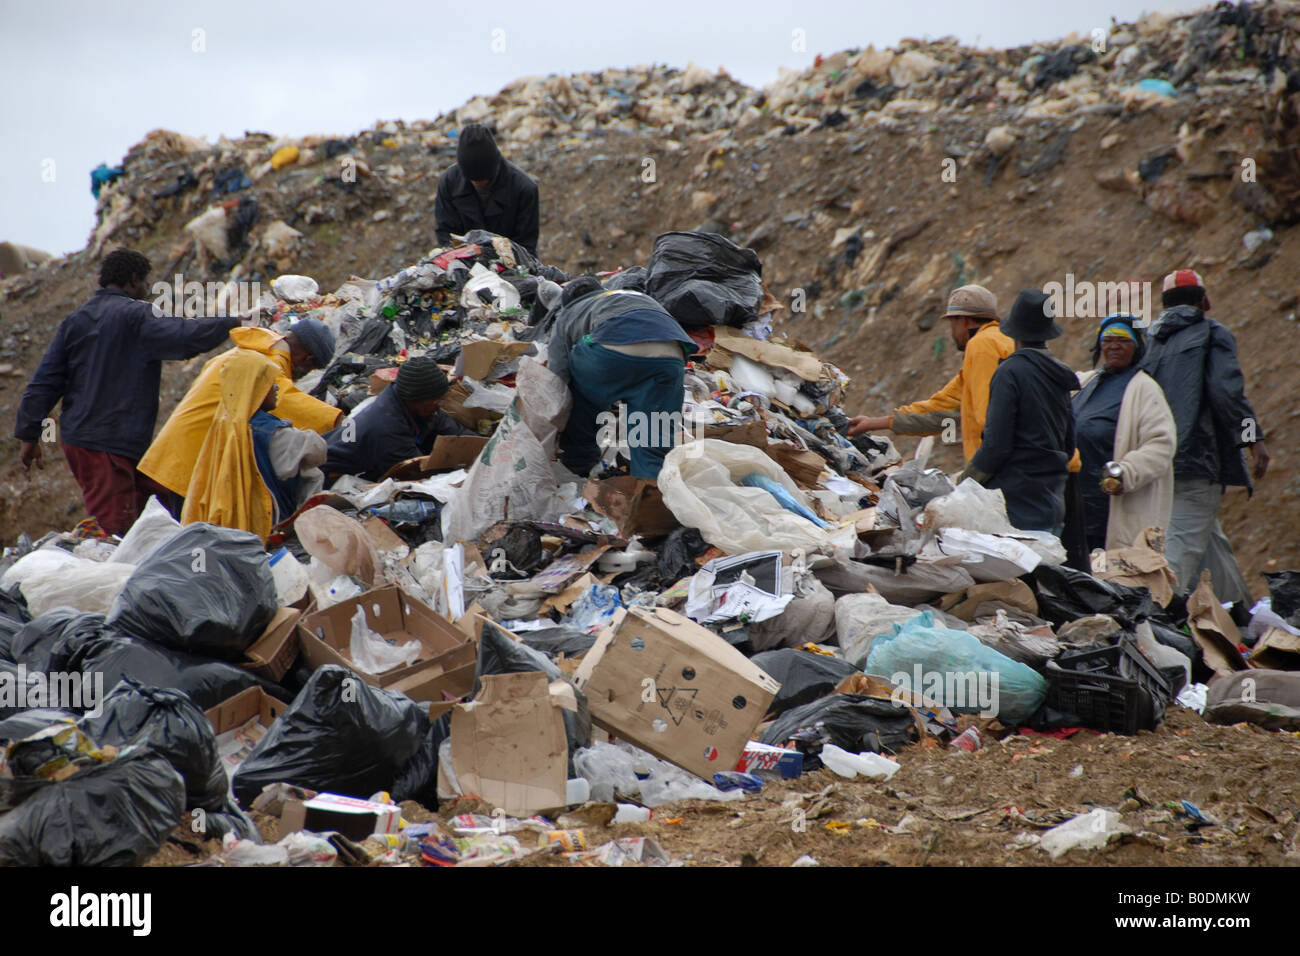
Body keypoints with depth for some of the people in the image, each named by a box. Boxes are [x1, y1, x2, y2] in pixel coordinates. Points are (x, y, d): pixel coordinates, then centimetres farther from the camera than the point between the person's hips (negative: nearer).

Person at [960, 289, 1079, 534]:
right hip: (1053, 502, 8)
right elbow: (1069, 446, 18)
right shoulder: (1058, 376, 12)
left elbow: (996, 445, -14)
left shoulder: (1010, 373, -12)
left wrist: (964, 484, -1)